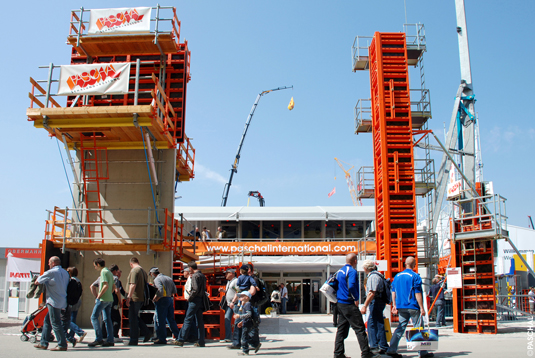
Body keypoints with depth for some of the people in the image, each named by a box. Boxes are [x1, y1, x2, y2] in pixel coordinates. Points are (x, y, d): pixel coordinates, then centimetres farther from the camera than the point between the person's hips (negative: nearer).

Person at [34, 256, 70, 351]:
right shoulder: (65, 273, 13)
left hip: (54, 301, -9)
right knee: (47, 320, 17)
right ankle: (43, 343, 21)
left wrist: (37, 280, 19)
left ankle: (62, 345, -5)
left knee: (55, 323, -6)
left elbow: (38, 281, -5)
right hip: (62, 301, 9)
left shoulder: (51, 272, -11)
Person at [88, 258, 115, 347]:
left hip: (103, 299, -9)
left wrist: (99, 296, -14)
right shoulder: (109, 272, 18)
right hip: (110, 299, 9)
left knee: (94, 317, -4)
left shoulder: (104, 272, -10)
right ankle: (110, 340, 7)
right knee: (107, 319, 9)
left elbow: (106, 285, -20)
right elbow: (113, 287, 20)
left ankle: (99, 339, -9)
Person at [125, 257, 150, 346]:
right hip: (142, 298, 9)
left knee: (133, 318, -1)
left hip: (135, 298, -9)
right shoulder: (143, 271, 15)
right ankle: (146, 333, 12)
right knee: (135, 317, 19)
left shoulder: (134, 270, -11)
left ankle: (133, 340, 3)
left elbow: (133, 285, -21)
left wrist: (129, 297, -20)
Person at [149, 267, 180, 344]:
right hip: (170, 299, 8)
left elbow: (160, 290, -23)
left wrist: (156, 298, -12)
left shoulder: (157, 279, -8)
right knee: (171, 320, 14)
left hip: (162, 300, -8)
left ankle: (162, 339, 1)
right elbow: (174, 290, 14)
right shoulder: (169, 278, 16)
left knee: (160, 321, -1)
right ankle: (178, 336, 15)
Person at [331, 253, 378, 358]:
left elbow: (333, 285, 20)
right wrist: (356, 299, -17)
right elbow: (352, 286, -27)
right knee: (360, 329, -3)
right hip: (349, 305, -9)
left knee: (341, 329, 11)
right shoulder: (352, 271, -13)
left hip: (340, 304, 9)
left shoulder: (339, 271, 15)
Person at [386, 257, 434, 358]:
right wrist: (421, 308, -9)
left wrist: (395, 306, 16)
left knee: (401, 327, 10)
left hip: (401, 307, 6)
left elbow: (393, 292, 11)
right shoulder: (415, 276, -9)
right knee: (419, 328, 4)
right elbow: (418, 293, -12)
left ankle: (392, 349, 3)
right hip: (413, 307, -6)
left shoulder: (397, 276, 9)